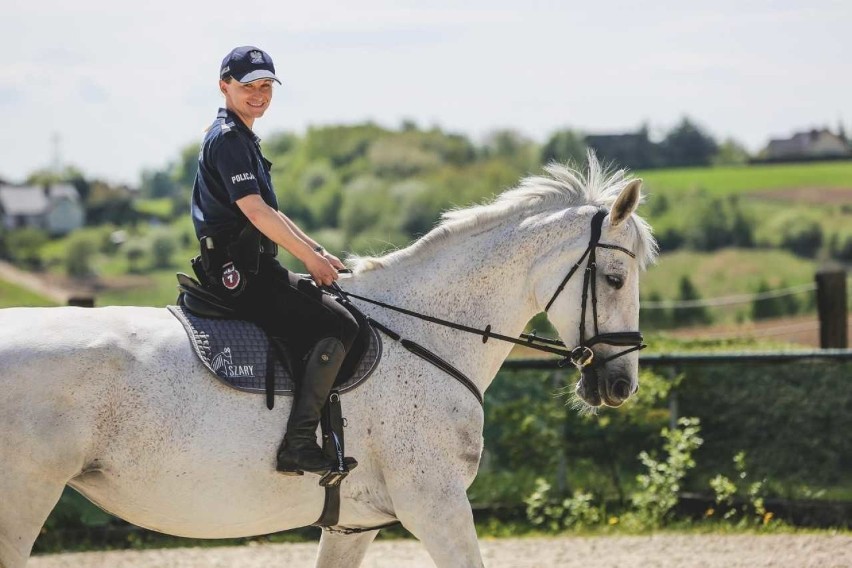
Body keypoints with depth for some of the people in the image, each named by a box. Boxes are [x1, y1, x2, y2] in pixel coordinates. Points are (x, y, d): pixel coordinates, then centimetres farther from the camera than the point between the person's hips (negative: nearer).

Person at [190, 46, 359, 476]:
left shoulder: (241, 138, 21)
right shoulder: (228, 139, -13)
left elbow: (269, 213, 25)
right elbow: (255, 211, -22)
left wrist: (318, 252, 17)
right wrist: (311, 258, -15)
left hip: (250, 270, 11)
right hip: (240, 274, -11)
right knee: (339, 326, -19)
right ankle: (298, 444, -23)